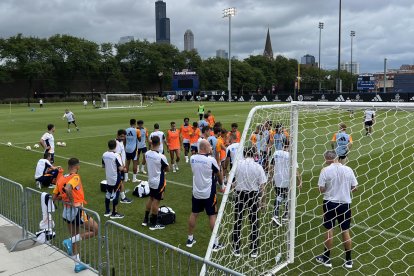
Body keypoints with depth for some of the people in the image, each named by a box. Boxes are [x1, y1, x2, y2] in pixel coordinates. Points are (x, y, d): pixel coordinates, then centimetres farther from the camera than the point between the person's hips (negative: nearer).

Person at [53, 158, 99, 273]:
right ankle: (70, 241, -5)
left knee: (74, 238, 19)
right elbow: (67, 188, -36)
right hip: (77, 211, -8)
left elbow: (54, 198, 9)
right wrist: (73, 202, -24)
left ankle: (78, 264, 27)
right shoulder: (75, 177, -15)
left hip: (66, 211, 8)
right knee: (95, 230, 5)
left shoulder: (60, 179, 6)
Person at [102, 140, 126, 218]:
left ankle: (107, 211, 27)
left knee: (108, 193, 17)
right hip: (116, 178, -7)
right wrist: (123, 168, -2)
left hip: (108, 178, 7)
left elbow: (103, 166, 10)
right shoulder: (116, 155, -21)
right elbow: (120, 168, -22)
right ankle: (114, 213, 7)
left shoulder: (104, 155, -1)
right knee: (115, 195, 2)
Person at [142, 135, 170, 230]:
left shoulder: (147, 154, -5)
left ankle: (146, 219, 30)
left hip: (151, 180, 6)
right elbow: (167, 169, -11)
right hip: (159, 181, -6)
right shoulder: (161, 156, -25)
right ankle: (154, 224, 13)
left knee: (151, 198, 21)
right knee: (156, 201, 3)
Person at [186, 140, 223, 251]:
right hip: (208, 193, -5)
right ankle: (215, 243, 11)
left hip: (196, 192, 5)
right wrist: (221, 182, 20)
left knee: (194, 214, 15)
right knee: (212, 216, 5)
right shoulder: (211, 160, -18)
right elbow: (218, 174, 0)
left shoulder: (192, 158, -4)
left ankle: (190, 239, 27)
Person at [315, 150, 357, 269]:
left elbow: (321, 189, -11)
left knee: (329, 230, 10)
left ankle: (326, 258, 21)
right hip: (345, 203, 2)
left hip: (330, 203, -2)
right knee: (346, 231, 12)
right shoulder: (348, 169, -3)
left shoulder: (325, 170, -11)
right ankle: (348, 260, 22)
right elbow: (354, 188, 2)